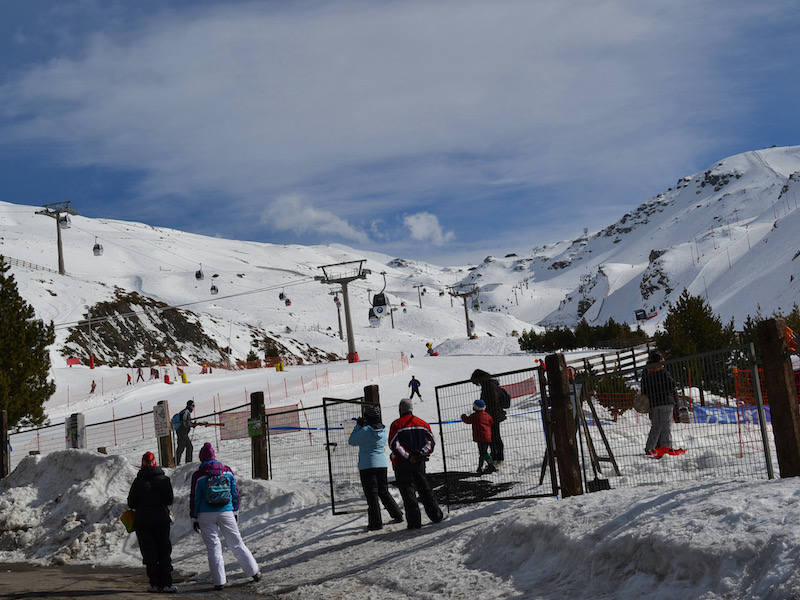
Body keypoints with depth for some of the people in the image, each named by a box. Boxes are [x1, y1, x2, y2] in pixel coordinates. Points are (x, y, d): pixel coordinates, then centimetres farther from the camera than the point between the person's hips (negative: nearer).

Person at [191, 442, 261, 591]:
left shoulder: (198, 476, -7)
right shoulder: (227, 471, 1)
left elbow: (195, 498, -3)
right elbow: (235, 492, 8)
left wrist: (194, 517, 6)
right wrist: (235, 511, 19)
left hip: (206, 516, -2)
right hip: (226, 513, 2)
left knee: (213, 547, 4)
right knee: (236, 543, 12)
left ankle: (219, 581, 2)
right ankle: (254, 571, 15)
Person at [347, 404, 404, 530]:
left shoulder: (365, 431, -16)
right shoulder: (385, 430, 2)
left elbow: (351, 441, -6)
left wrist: (358, 426, 0)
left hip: (367, 466, -6)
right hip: (382, 464, 6)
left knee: (372, 494, 1)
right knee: (383, 492, 19)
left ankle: (376, 523, 2)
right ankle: (397, 515, 21)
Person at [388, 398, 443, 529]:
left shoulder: (397, 424, -8)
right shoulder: (422, 424, 7)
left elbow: (394, 444, -16)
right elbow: (431, 441, 4)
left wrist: (407, 456, -15)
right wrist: (423, 452, -7)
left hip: (402, 464, -4)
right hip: (419, 464, 4)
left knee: (408, 492, 0)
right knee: (425, 489, 17)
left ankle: (414, 522, -3)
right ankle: (436, 515, 18)